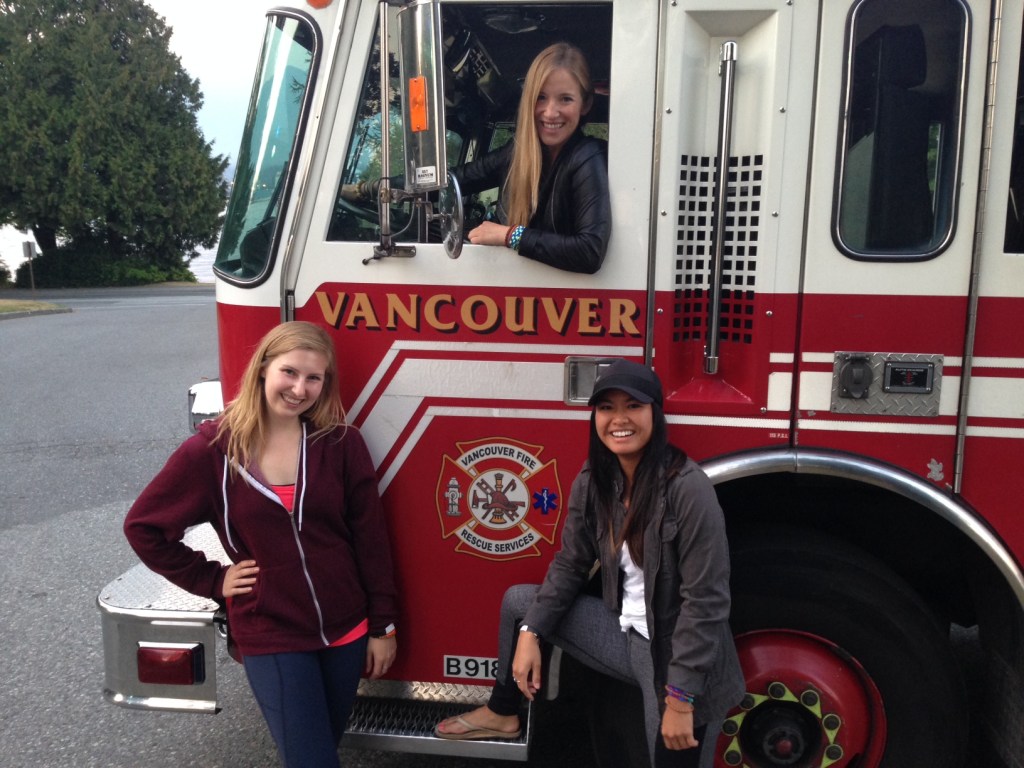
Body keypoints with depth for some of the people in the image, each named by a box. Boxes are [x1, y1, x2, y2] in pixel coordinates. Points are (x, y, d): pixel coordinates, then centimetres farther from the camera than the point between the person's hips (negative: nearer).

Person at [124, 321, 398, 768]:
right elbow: (143, 526, -1)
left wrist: (383, 626, -1)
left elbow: (371, 540, -3)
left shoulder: (341, 443, -8)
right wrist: (211, 581, -3)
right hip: (270, 635, -2)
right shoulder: (212, 449, -12)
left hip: (345, 627, 3)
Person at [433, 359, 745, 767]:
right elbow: (570, 565, 5)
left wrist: (681, 699, -23)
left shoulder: (688, 488, -25)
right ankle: (502, 715, 28)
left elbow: (705, 601, -24)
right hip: (624, 634, 6)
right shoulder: (592, 481, -4)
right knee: (517, 602, 9)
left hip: (675, 655, -6)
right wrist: (530, 632, -5)